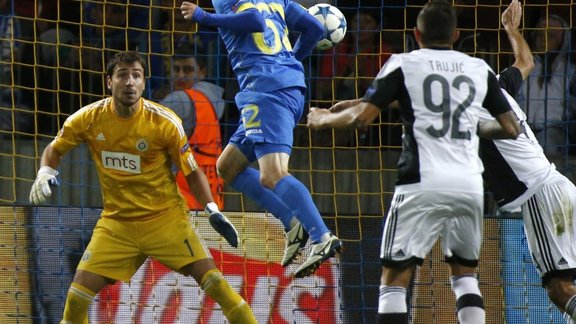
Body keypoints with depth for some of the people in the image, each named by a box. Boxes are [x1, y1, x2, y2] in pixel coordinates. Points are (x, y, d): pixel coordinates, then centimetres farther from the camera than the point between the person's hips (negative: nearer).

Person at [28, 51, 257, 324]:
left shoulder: (165, 122, -14)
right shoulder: (89, 119, -8)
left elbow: (192, 171, -3)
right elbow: (55, 149, 9)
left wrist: (213, 212, -11)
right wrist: (45, 173, -11)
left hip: (166, 219, -2)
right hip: (116, 223, 2)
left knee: (212, 279, -14)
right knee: (78, 295, -7)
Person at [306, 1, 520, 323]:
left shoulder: (403, 64, 3)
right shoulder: (480, 70, 13)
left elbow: (362, 117, -5)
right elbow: (511, 129, 17)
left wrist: (322, 119, 14)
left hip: (424, 183, -4)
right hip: (470, 185, 4)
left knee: (395, 278, -1)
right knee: (465, 273, 22)